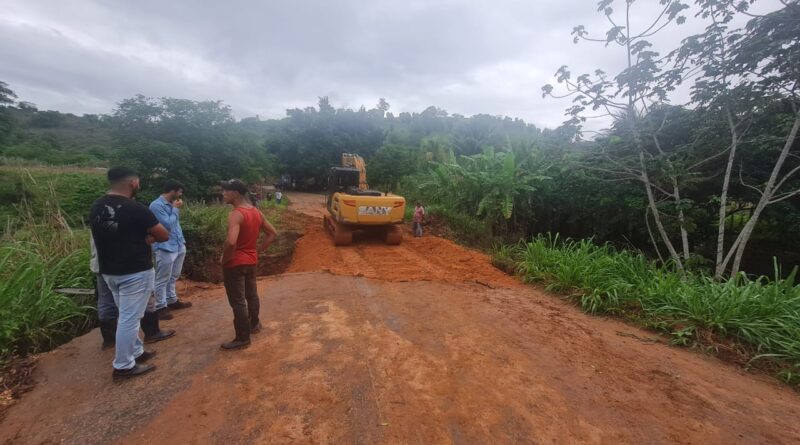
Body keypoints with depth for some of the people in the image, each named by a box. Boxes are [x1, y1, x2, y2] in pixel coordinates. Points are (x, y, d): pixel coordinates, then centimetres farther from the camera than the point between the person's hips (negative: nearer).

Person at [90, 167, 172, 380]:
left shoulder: (96, 207, 4)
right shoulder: (135, 209, -20)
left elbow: (108, 236, 16)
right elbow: (164, 236, -14)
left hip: (109, 270, 8)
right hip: (135, 272, -8)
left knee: (127, 315, 20)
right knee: (130, 318, 3)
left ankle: (136, 352, 34)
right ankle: (124, 366, 13)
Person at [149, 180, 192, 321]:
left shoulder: (171, 204, 10)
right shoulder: (156, 205, -16)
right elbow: (168, 224, -21)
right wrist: (176, 209, -12)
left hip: (179, 246, 9)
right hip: (165, 248, -8)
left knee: (173, 277, 19)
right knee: (162, 280, 2)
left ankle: (172, 301, 32)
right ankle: (160, 307, 12)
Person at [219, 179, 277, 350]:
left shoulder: (236, 214, -23)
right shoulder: (256, 212, 3)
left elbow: (231, 242, -36)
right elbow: (272, 233, 10)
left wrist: (224, 259, -18)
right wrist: (259, 250, 10)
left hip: (235, 263, -8)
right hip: (251, 261, 8)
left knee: (237, 301, 3)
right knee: (251, 294, 23)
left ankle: (242, 338, 15)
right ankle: (255, 324, 40)